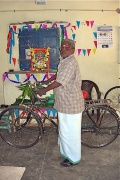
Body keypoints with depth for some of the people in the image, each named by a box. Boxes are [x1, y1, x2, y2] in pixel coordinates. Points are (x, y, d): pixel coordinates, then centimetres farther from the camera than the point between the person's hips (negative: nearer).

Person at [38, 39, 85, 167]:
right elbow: (58, 74, 29)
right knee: (65, 130, 21)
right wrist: (47, 81, 24)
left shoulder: (70, 63, -22)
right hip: (65, 102, 10)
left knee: (69, 132, 3)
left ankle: (73, 158, 20)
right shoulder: (64, 61, 11)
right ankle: (67, 152, 38)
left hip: (70, 104, -10)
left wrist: (44, 90, -14)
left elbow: (59, 82, -25)